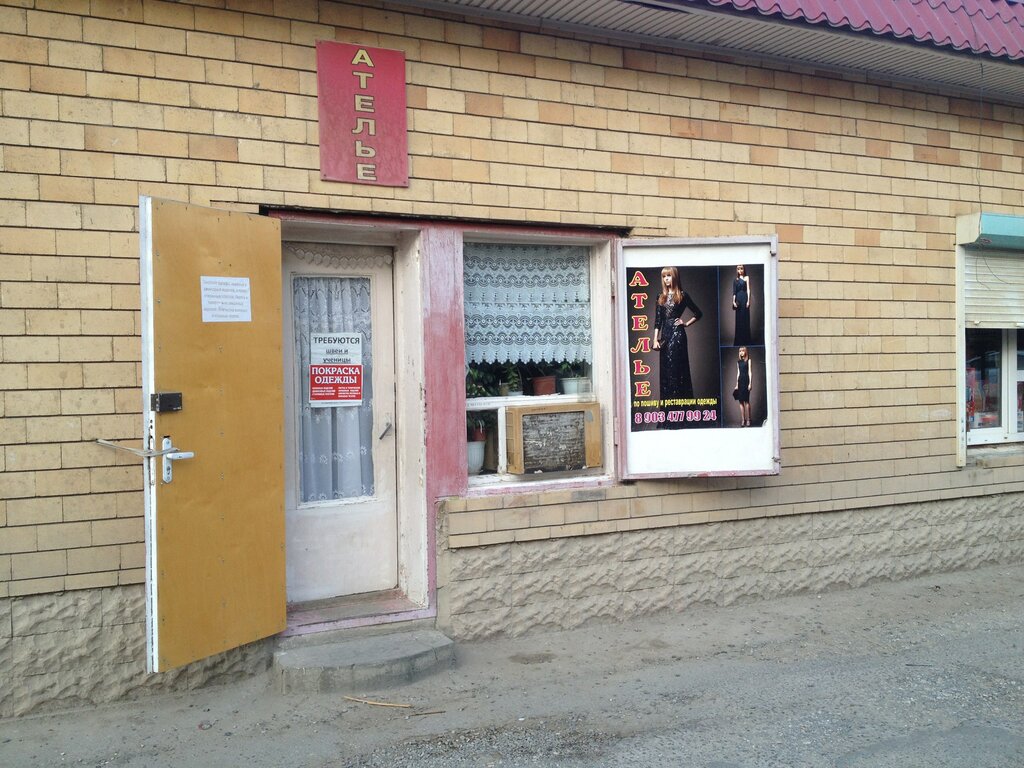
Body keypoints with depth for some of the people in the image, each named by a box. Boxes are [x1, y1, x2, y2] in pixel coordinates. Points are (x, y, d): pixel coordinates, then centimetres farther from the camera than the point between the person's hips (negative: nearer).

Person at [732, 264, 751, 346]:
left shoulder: (746, 278, 4)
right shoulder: (736, 280, 14)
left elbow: (748, 289, -3)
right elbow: (734, 292, 12)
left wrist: (748, 300, -12)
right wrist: (734, 301, 0)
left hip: (744, 299, -4)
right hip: (738, 299, 4)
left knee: (745, 318, -5)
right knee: (738, 319, 4)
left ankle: (745, 340, -3)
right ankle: (738, 341, 8)